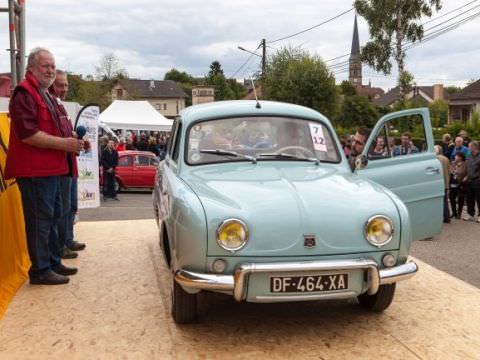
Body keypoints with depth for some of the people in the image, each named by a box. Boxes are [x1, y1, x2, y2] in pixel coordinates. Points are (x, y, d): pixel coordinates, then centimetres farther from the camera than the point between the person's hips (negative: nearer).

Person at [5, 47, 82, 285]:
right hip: (35, 170, -11)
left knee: (53, 217, 17)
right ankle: (40, 270, 2)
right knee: (40, 220, -6)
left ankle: (53, 263, 28)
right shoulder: (24, 94, -13)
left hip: (51, 169, 11)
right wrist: (63, 143, -21)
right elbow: (27, 134, -23)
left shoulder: (46, 95, 20)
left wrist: (71, 142, 13)